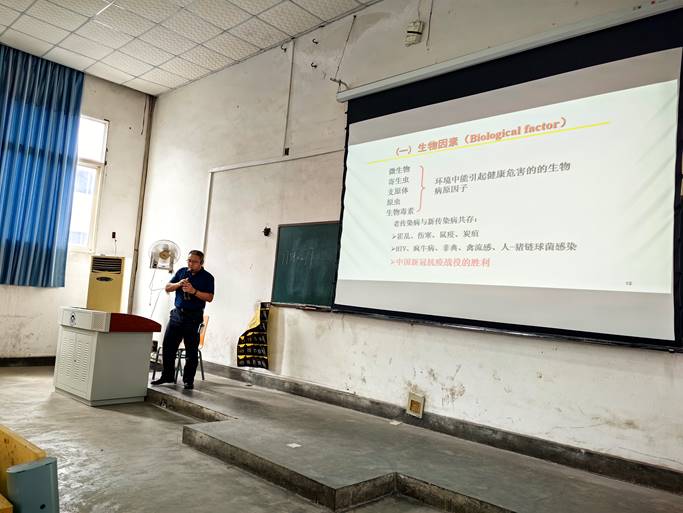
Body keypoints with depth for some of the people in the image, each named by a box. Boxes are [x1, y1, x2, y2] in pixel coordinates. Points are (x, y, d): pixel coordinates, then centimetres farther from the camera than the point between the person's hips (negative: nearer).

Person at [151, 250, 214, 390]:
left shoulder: (207, 277, -3)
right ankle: (167, 376, 20)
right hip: (177, 313, 4)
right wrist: (178, 284, -8)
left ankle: (188, 380, 10)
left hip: (194, 317, -4)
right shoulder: (181, 272, 10)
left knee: (191, 350, 0)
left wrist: (194, 291, -21)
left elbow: (209, 298, -11)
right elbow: (167, 288, 11)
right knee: (168, 345, 6)